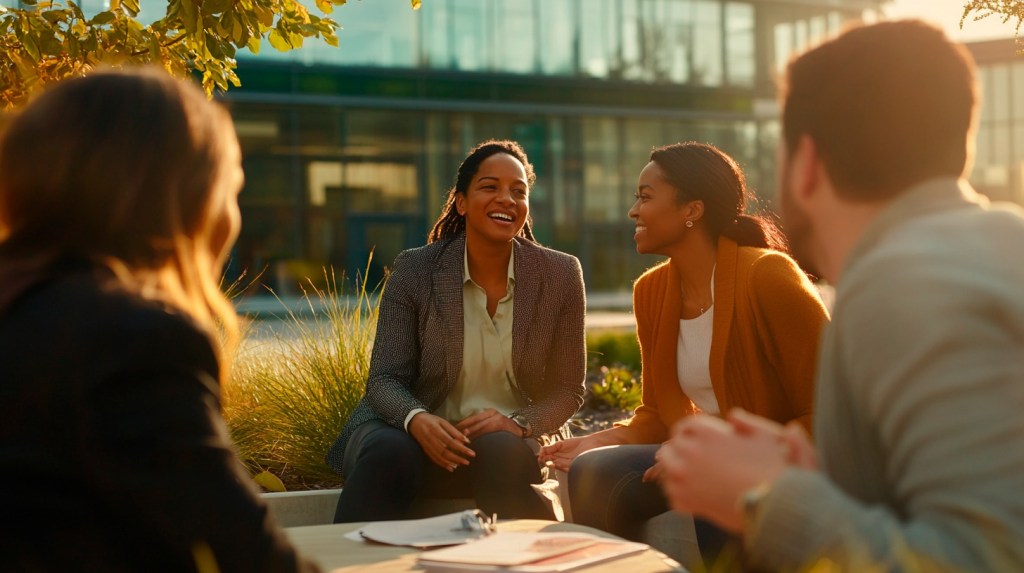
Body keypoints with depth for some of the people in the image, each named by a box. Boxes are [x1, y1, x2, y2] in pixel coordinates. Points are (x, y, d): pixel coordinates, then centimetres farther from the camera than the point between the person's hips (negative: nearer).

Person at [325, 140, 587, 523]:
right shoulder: (414, 271, -4)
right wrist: (417, 420, -29)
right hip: (419, 432, 0)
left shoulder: (560, 275, 0)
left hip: (508, 441, 1)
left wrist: (517, 422, -18)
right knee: (389, 454, -35)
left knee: (502, 453, -36)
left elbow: (567, 390, 4)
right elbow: (384, 379, -6)